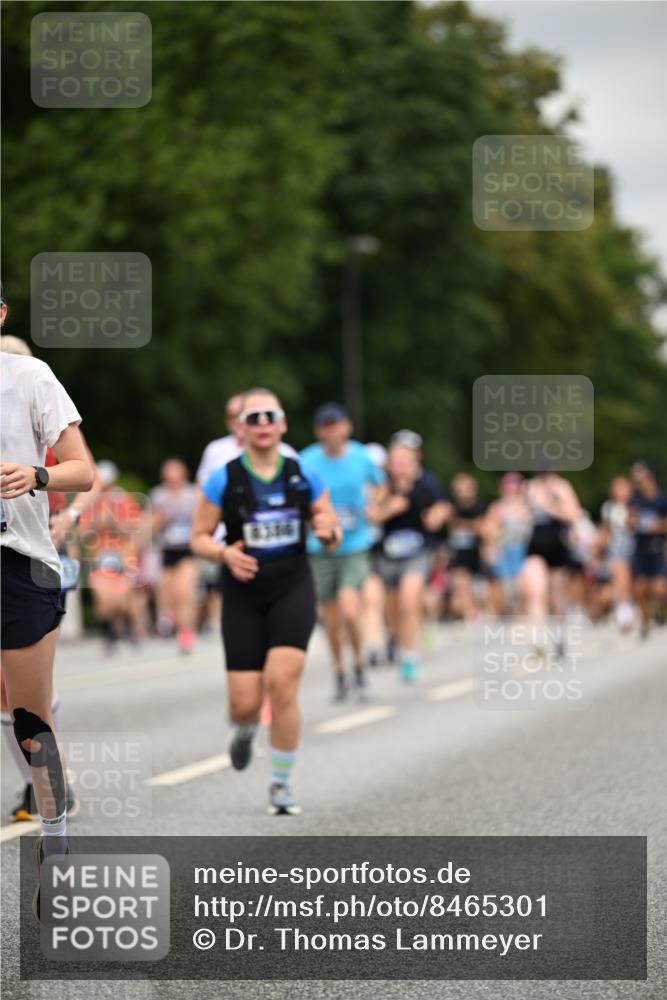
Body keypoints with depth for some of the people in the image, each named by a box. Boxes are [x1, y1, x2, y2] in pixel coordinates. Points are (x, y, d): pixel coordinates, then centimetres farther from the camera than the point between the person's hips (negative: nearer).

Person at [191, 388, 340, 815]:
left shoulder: (304, 477, 3)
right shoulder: (223, 481, -2)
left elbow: (333, 537, 10)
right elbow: (199, 538, 3)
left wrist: (329, 532, -14)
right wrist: (225, 553, -18)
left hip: (293, 589, 0)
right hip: (243, 593, 0)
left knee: (282, 684, -18)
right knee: (245, 702, -4)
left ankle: (282, 783, -1)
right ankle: (244, 733, 38)